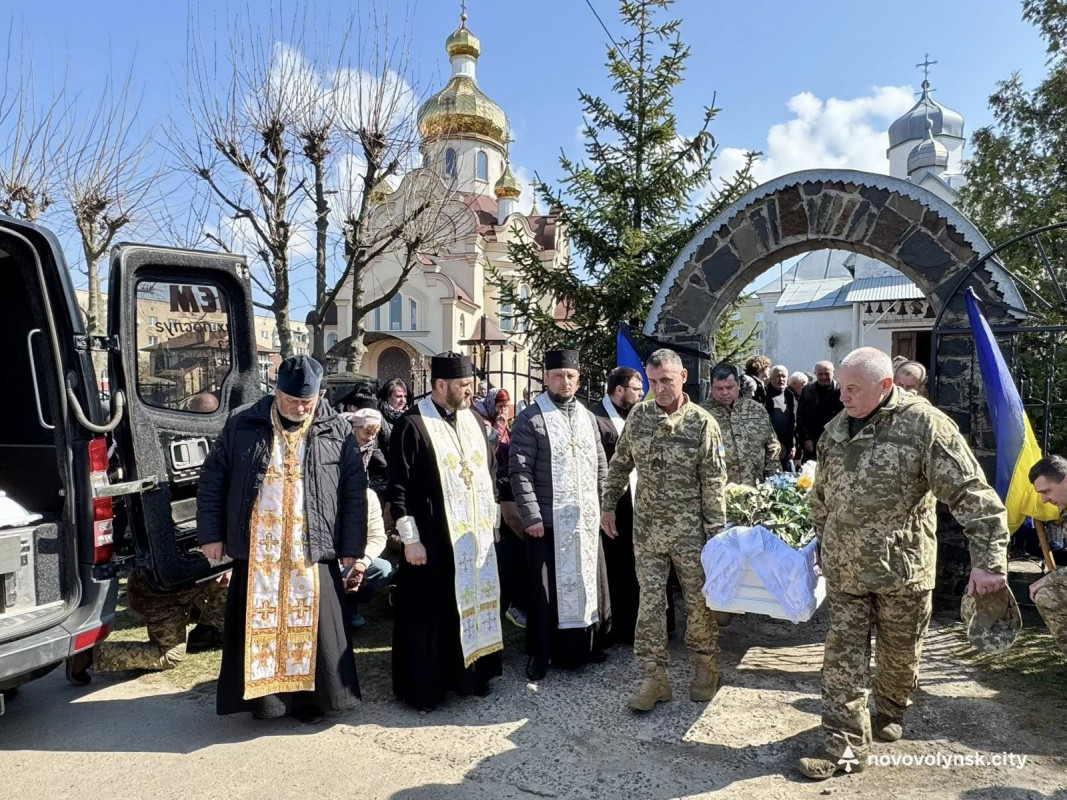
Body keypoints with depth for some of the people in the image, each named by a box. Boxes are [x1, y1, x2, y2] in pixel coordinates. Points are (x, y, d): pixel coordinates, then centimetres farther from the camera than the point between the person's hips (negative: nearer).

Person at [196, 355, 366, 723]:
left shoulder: (336, 431, -1)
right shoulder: (242, 424, 1)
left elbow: (355, 492, 1)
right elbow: (212, 480, 7)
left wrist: (352, 546, 0)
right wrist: (211, 534, 4)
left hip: (312, 552, -1)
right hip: (257, 550, 1)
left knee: (312, 627, 6)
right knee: (258, 625, 10)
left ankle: (311, 697, 21)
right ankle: (262, 695, 27)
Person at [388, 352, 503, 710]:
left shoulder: (474, 421, 8)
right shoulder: (412, 424, -12)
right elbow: (398, 487, -12)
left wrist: (493, 522, 14)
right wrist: (410, 539, -14)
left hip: (475, 535, 6)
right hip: (433, 539, -6)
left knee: (473, 605, 15)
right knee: (429, 613, 5)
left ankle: (470, 676, 31)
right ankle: (423, 688, 21)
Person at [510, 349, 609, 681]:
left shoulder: (588, 417, 11)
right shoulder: (530, 418, -7)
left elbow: (601, 466, 16)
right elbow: (520, 472, -12)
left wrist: (602, 506, 9)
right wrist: (531, 516, -16)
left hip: (586, 519, 5)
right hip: (549, 520, -5)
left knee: (586, 583, 14)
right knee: (546, 589, 4)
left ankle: (580, 647, 32)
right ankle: (540, 654, 20)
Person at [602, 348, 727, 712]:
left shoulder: (702, 423, -10)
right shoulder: (637, 415, 0)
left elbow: (714, 484, -9)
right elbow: (619, 464, 11)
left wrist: (715, 533, -10)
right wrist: (608, 505, 10)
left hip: (690, 530, -2)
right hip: (647, 529, 3)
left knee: (699, 601, 10)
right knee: (649, 601, 5)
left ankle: (706, 668, 33)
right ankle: (654, 678, 17)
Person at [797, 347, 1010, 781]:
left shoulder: (924, 424, -15)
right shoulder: (835, 429, 3)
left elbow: (973, 494, -18)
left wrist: (988, 559, -22)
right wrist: (823, 541, 21)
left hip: (902, 568, -3)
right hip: (844, 569, 4)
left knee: (899, 654, 18)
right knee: (842, 656, 5)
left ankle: (890, 711, 45)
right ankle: (845, 743, 16)